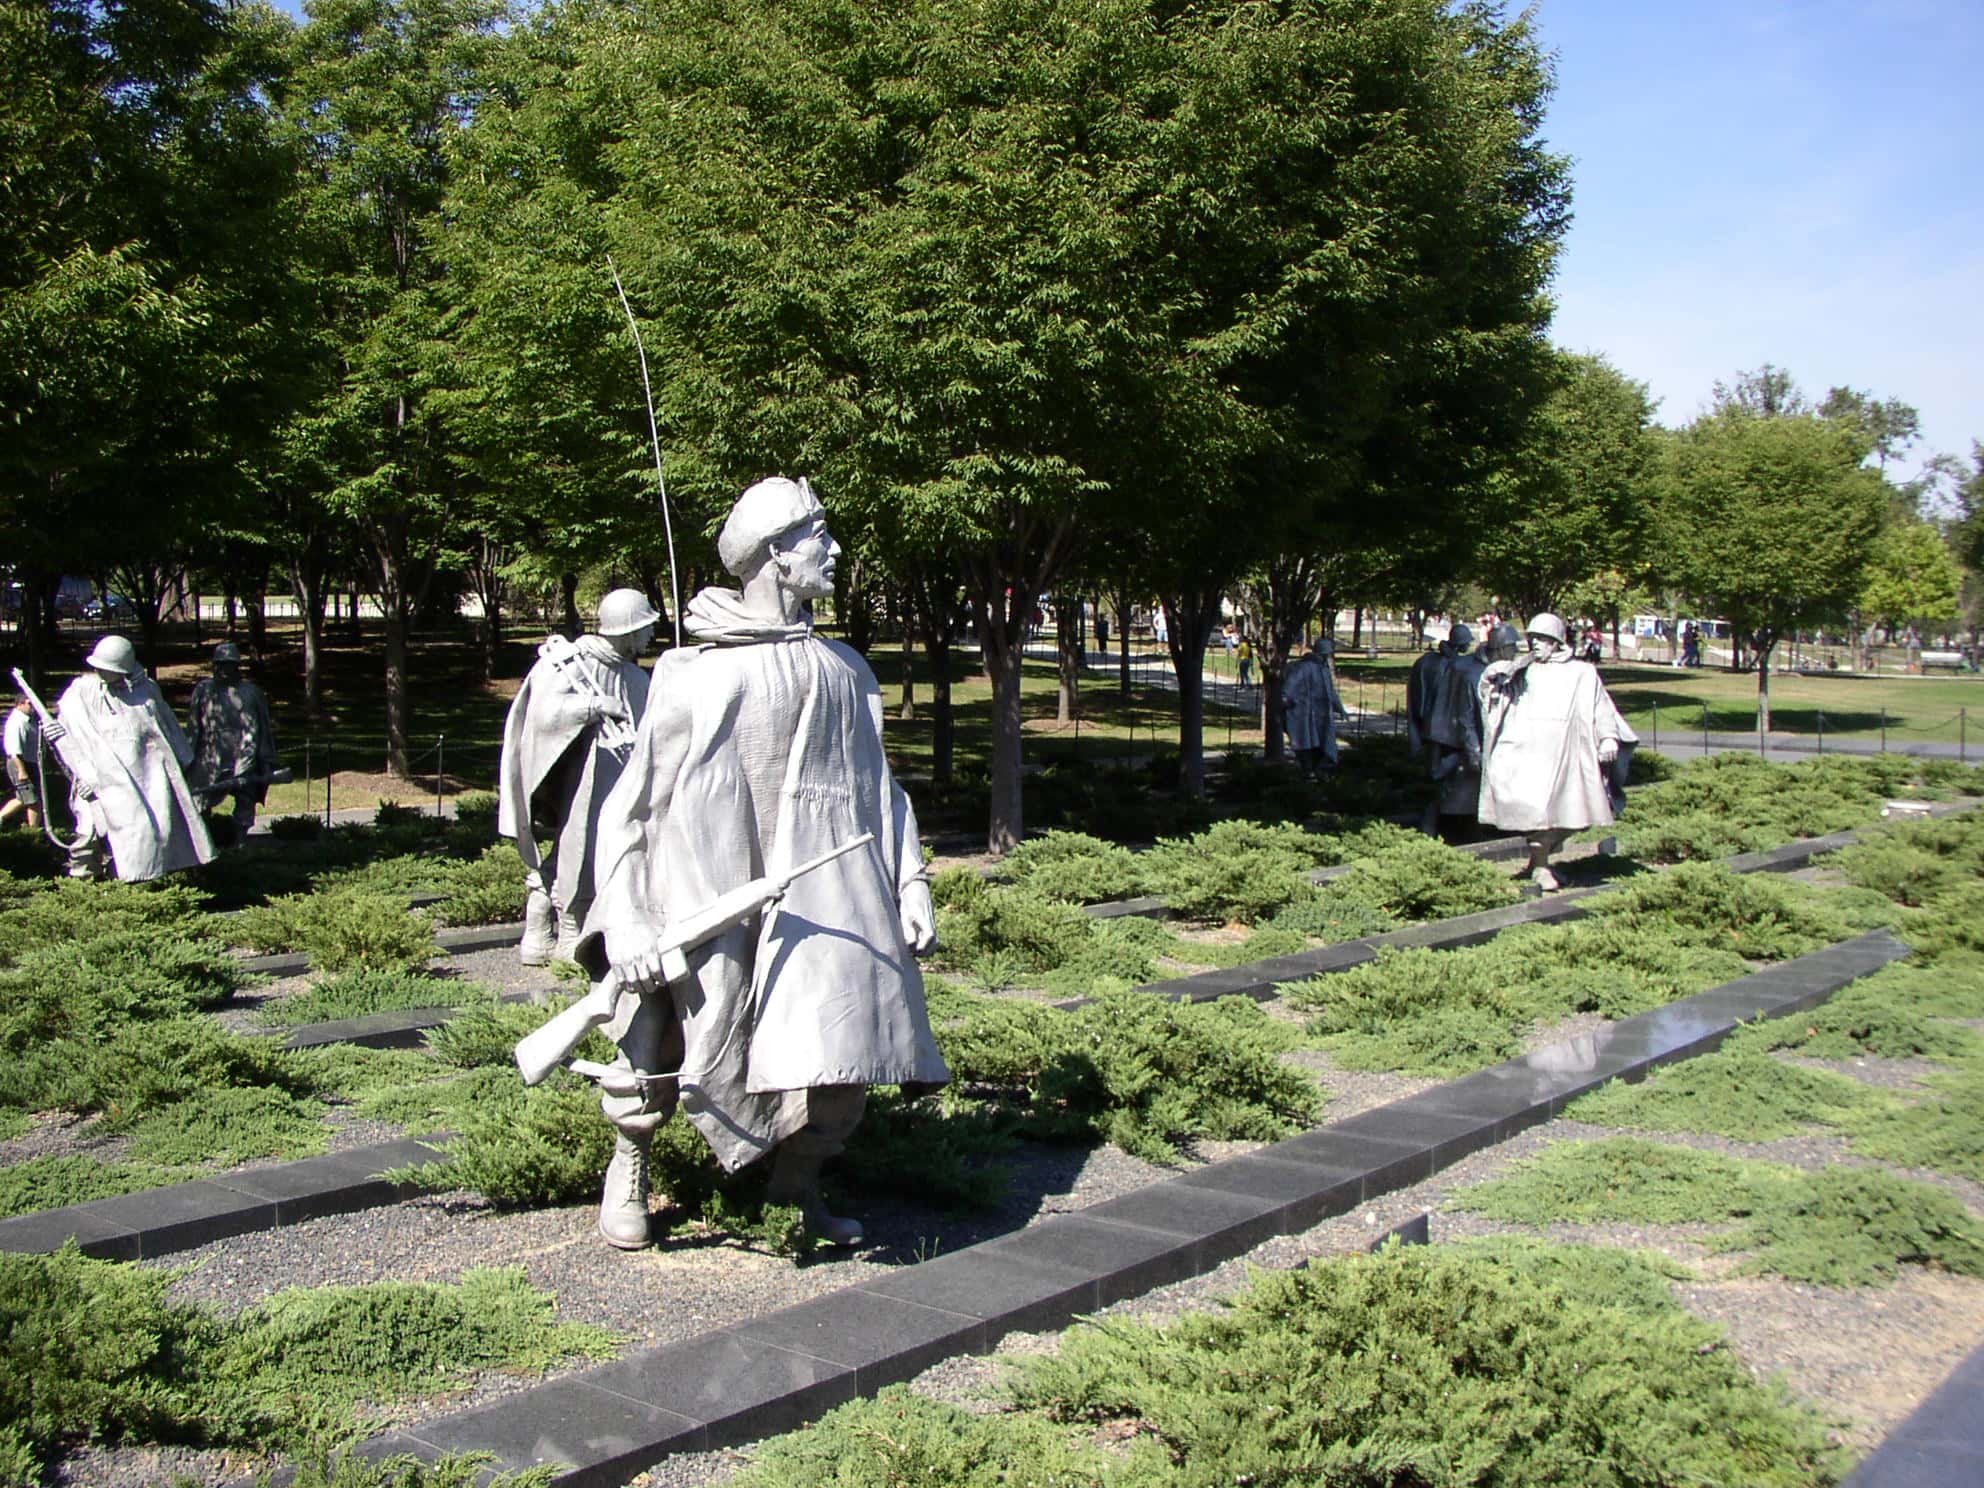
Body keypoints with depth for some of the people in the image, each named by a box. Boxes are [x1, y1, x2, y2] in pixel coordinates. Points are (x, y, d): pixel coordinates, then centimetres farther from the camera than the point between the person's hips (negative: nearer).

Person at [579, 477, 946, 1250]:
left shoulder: (843, 669, 11)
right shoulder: (695, 676, -2)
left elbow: (878, 786, 17)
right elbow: (633, 803, -1)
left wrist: (910, 883, 8)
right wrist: (628, 925, -8)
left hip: (816, 891, 4)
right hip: (708, 898, -3)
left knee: (847, 1031, -5)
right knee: (660, 1044, 0)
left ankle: (797, 1179, 22)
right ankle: (629, 1158, 33)